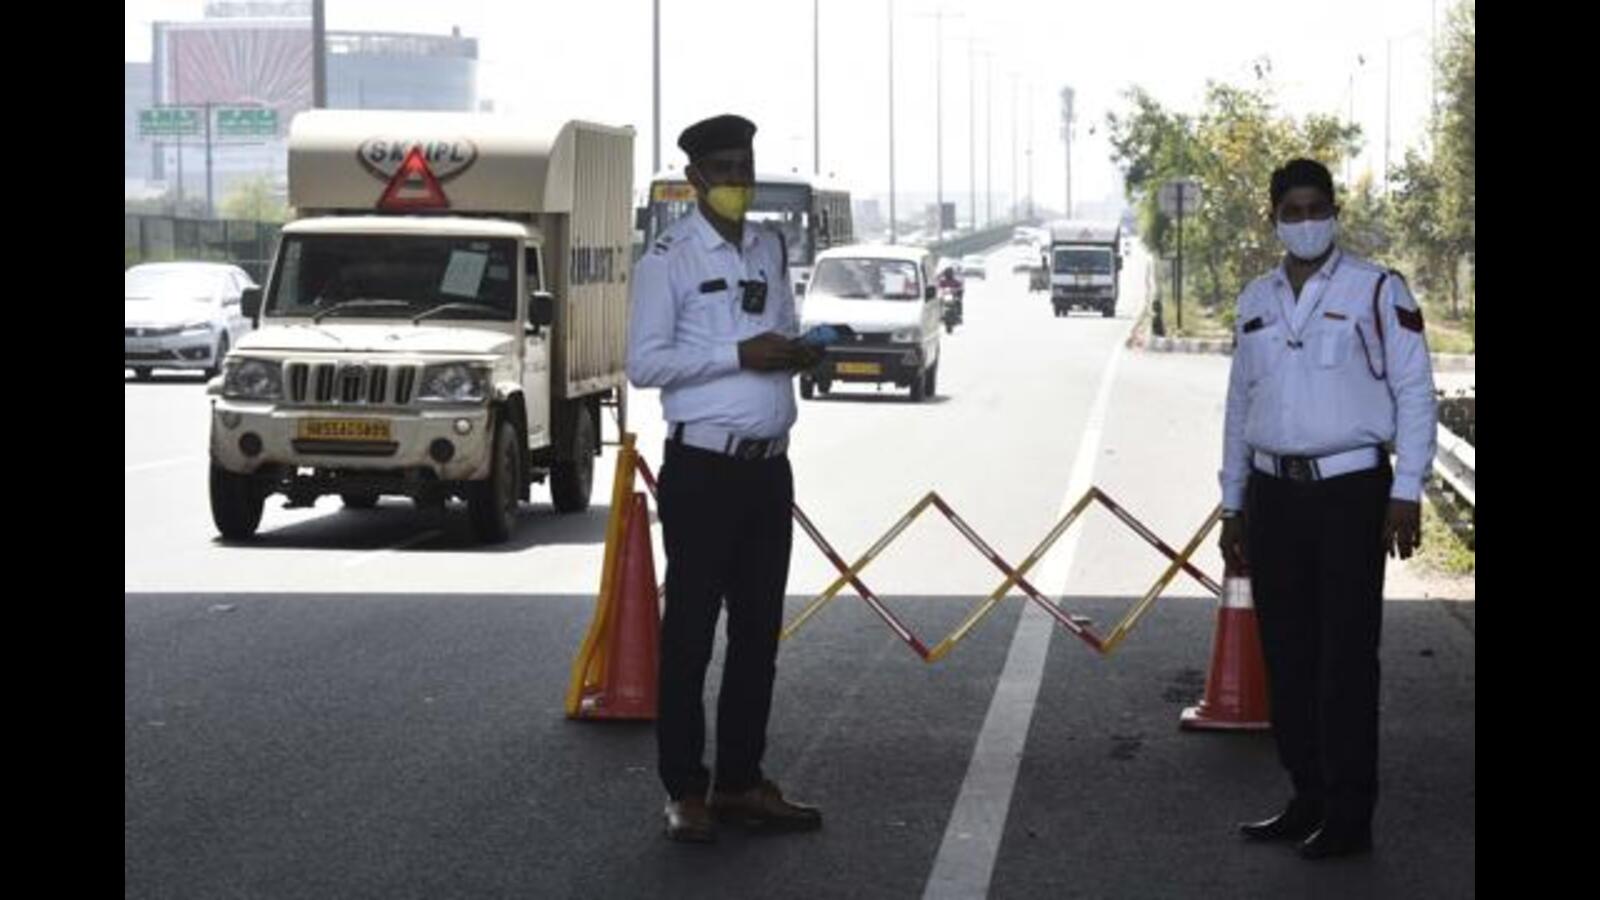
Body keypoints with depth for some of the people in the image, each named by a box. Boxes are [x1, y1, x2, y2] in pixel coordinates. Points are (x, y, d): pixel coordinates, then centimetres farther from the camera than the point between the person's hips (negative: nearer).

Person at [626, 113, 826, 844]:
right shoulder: (668, 258, -7)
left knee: (758, 628, 11)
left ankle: (741, 782, 20)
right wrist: (740, 354, -19)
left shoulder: (769, 249, 14)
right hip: (703, 467, -7)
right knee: (690, 632, -1)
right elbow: (645, 363, -13)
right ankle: (684, 791, 6)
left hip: (768, 465, 7)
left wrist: (798, 352, 0)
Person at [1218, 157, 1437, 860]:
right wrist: (1232, 506, 17)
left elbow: (1415, 392, -4)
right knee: (1287, 656, 8)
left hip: (1349, 491, -5)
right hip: (1274, 492, 5)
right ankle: (1309, 800, 18)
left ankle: (1350, 815, 1)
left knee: (1346, 658, -4)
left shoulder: (1378, 291, -3)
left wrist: (1406, 493, -10)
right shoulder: (1256, 301, 13)